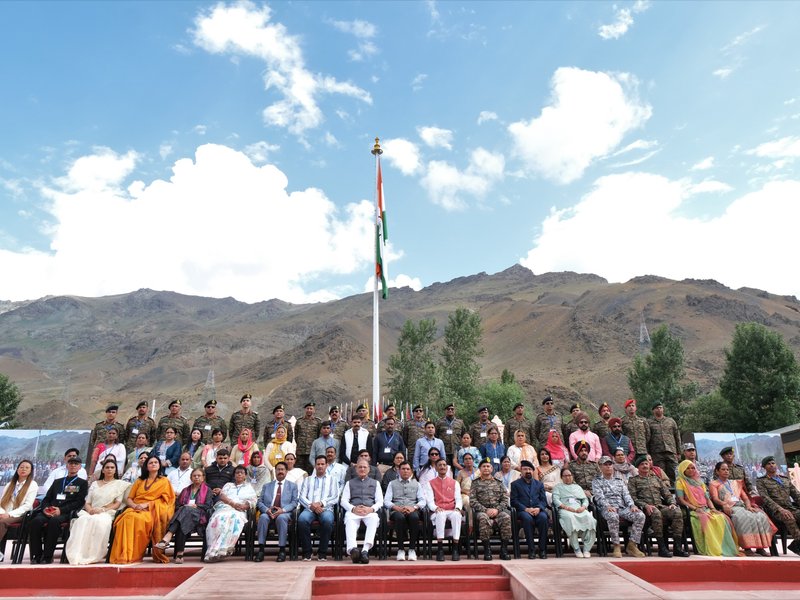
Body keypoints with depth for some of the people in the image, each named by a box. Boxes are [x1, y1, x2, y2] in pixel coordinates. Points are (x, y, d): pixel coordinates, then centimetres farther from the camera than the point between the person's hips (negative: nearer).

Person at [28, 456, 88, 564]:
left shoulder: (82, 483, 15)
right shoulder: (57, 482, 31)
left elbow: (79, 502, 2)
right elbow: (46, 498, 21)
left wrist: (61, 510, -12)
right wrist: (45, 508, -2)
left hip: (65, 513, -4)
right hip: (49, 512, 4)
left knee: (54, 521, -36)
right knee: (36, 521, -28)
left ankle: (47, 557, -27)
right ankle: (36, 556, -19)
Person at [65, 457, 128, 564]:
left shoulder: (119, 484, 15)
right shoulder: (94, 483, 26)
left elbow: (117, 504, 5)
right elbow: (87, 503, 18)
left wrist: (102, 509, -11)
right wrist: (89, 509, -5)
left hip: (107, 513, -3)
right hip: (91, 513, 3)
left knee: (99, 521, -38)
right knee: (82, 521, -34)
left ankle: (94, 555, -35)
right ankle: (77, 555, -37)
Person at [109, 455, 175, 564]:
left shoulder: (164, 481, 15)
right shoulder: (139, 481, 26)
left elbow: (163, 500, 3)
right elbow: (128, 499, 17)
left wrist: (146, 504, -11)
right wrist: (135, 506, -5)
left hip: (152, 511, -3)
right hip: (135, 509, 3)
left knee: (138, 519, -36)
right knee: (127, 518, -32)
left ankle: (133, 555, -33)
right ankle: (123, 555, -34)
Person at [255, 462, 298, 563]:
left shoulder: (292, 485, 18)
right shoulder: (267, 486, 23)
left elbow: (294, 502, 6)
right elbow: (260, 502, 12)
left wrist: (283, 510, -13)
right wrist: (267, 510, -10)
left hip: (284, 513, -2)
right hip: (268, 512, 2)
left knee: (281, 518, -36)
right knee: (263, 517, -33)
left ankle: (282, 550, -29)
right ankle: (261, 549, -29)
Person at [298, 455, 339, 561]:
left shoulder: (332, 479, 19)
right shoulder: (308, 479, 23)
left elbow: (335, 498, 6)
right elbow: (302, 497, 10)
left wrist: (321, 503, -10)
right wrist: (311, 505, -10)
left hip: (326, 509, -1)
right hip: (309, 508, 1)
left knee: (327, 520, -36)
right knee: (302, 519, -33)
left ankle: (322, 552, -19)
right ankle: (307, 552, -17)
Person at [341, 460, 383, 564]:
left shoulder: (375, 483, 27)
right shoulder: (350, 483, 26)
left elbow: (380, 501, 15)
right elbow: (343, 501, 14)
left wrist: (371, 509, -7)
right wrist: (353, 508, -7)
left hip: (370, 511, 0)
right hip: (353, 511, 0)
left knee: (374, 519, -37)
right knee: (349, 520, -37)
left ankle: (365, 550, -48)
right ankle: (353, 549, -54)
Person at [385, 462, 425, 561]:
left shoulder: (417, 484, 23)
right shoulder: (392, 484, 20)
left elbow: (422, 500, 10)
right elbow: (386, 501, 8)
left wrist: (414, 507, -11)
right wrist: (397, 508, -12)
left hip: (412, 510, 1)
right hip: (396, 511, 0)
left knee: (414, 517, -36)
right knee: (399, 517, -37)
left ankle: (412, 549, -25)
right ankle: (400, 549, -24)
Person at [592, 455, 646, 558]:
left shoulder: (620, 481, 27)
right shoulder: (597, 482, 13)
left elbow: (626, 495, 13)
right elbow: (599, 496, -3)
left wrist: (632, 505, -9)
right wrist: (608, 506, -23)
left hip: (623, 508, 4)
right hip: (607, 509, -4)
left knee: (640, 515, -24)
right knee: (613, 516, -39)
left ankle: (632, 545, -17)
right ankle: (616, 546, -24)